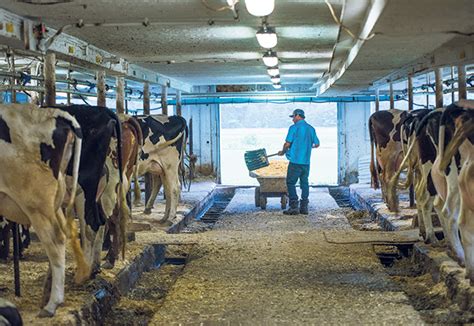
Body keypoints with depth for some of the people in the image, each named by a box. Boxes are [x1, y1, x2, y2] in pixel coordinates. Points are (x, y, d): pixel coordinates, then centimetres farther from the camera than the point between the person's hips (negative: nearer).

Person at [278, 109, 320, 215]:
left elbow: (287, 144, -10)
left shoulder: (294, 128, -8)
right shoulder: (311, 128, 10)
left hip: (295, 161, -6)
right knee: (304, 183, 11)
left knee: (291, 183, 1)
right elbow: (317, 144, 16)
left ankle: (294, 207, -5)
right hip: (306, 161, 6)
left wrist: (283, 152, 8)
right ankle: (304, 207, 10)